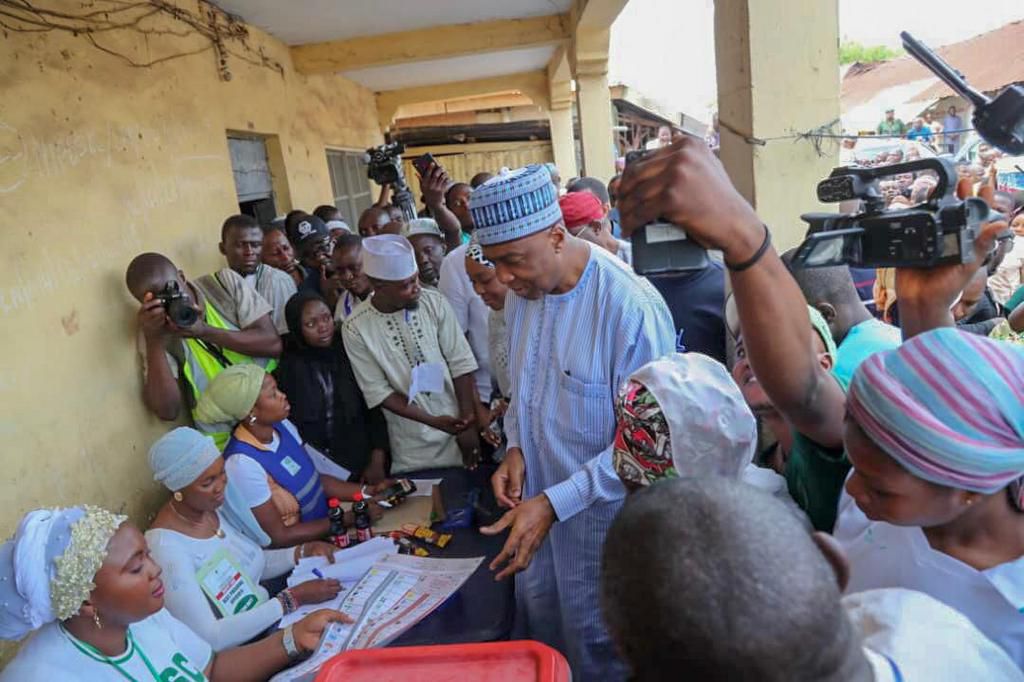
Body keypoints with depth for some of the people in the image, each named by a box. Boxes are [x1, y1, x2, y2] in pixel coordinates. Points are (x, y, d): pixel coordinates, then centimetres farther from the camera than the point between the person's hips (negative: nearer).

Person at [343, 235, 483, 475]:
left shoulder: (434, 302, -9)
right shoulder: (355, 328, -12)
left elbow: (460, 364, -6)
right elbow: (378, 392, -9)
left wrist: (467, 423, -10)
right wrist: (433, 420, -16)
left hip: (458, 425, 2)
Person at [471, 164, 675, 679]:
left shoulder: (632, 307, -26)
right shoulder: (523, 293, -2)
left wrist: (555, 503, -25)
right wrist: (516, 448, -4)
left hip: (601, 516, -6)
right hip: (537, 501, 6)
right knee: (538, 630, 24)